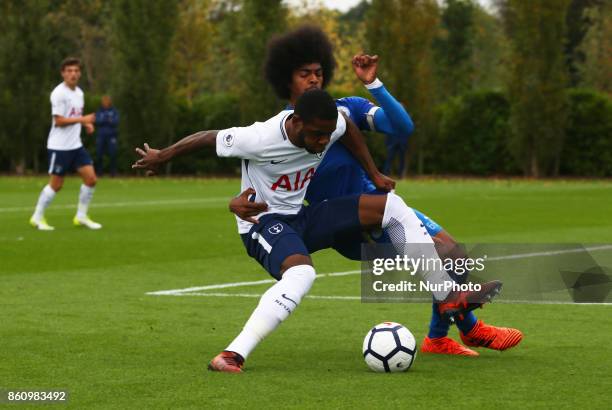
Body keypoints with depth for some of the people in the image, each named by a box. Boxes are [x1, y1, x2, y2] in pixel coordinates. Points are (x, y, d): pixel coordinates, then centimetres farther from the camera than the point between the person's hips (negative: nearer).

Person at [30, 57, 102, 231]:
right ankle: (37, 217, 12)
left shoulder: (79, 92, 11)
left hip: (76, 145, 7)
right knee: (56, 184, -2)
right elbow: (59, 120, -19)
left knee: (91, 178, -1)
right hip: (59, 146, -7)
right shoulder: (59, 93, -14)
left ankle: (81, 216, 11)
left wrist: (87, 124, 2)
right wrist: (82, 119, -24)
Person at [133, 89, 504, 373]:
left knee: (391, 205, -3)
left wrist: (374, 173, 13)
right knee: (302, 273, -41)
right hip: (263, 223, -7)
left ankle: (449, 298, -1)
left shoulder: (329, 126, -10)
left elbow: (349, 129, 16)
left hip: (301, 218, 7)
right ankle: (233, 356, -42)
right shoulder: (261, 140, -27)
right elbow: (209, 138, -13)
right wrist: (162, 157, 2)